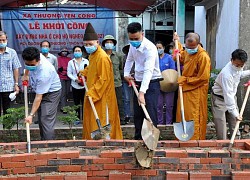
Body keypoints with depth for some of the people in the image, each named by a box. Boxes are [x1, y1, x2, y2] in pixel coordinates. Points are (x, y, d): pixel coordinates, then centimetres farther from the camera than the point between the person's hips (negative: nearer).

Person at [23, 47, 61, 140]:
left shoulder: (44, 73, -39)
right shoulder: (33, 58, -19)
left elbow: (38, 97, -33)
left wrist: (31, 115, -30)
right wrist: (25, 75, 13)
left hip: (51, 92, -9)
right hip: (40, 90, 9)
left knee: (46, 120, -18)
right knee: (41, 119, 13)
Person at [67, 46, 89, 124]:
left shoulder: (86, 61, 5)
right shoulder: (71, 62, 6)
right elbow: (69, 73, 2)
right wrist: (75, 79, -13)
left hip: (84, 85, -1)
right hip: (75, 85, 1)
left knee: (84, 102, -1)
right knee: (76, 103, 6)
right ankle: (77, 118, 15)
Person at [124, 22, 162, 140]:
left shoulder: (150, 48, -26)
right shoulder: (133, 45, -1)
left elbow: (148, 71, -35)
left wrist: (142, 93, -43)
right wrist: (126, 74, 5)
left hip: (151, 83, -7)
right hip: (138, 82, 7)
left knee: (150, 112, -11)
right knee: (137, 113, 11)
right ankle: (138, 138, 23)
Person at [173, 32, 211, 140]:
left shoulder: (203, 56, -18)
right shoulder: (187, 52, 7)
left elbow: (203, 78, -18)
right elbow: (181, 58, 32)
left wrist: (185, 80, -13)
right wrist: (177, 43, 28)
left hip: (196, 92, -8)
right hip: (185, 89, 8)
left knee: (193, 118, -4)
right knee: (182, 116, 13)